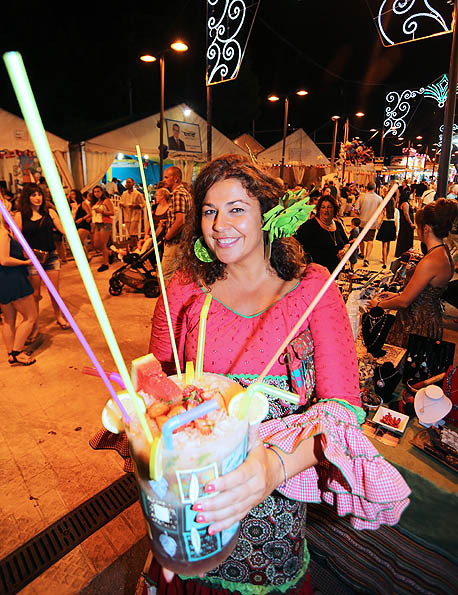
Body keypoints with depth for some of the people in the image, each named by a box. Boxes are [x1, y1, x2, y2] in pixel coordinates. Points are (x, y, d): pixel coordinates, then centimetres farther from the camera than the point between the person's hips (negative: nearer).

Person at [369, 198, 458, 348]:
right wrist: (397, 295, 14)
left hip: (418, 327, -9)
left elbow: (404, 302, -21)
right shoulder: (443, 252, 5)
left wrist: (379, 304, -4)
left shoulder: (430, 262, -27)